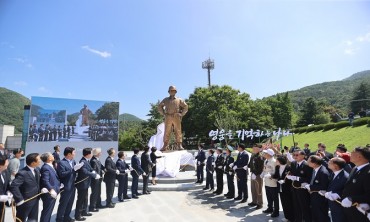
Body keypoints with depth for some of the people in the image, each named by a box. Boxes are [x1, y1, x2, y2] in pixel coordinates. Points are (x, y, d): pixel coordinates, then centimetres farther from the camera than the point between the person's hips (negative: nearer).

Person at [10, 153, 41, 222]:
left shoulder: (37, 170, -1)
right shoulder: (22, 173, -27)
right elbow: (13, 186, -32)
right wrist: (20, 200, -27)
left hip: (35, 201, 7)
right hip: (25, 202, -7)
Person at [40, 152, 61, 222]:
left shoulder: (51, 166, 10)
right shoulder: (45, 168, -21)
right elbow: (45, 181, -31)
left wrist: (57, 188, 15)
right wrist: (51, 189, -38)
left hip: (53, 193, 10)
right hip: (49, 194, -10)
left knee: (49, 211, 21)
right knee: (46, 211, 4)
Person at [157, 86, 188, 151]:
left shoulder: (179, 100, 12)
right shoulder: (166, 100, 14)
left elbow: (185, 106, 13)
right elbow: (160, 106, 18)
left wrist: (182, 114, 3)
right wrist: (163, 113, 6)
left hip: (176, 117, 0)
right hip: (168, 118, 1)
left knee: (178, 131, -3)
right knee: (167, 132, -1)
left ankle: (179, 145, 0)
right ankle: (165, 146, 1)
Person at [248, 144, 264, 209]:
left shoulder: (260, 157, -17)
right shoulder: (253, 156, 8)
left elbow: (261, 168, -20)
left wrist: (255, 174, -22)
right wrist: (247, 166, -1)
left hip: (258, 175, -8)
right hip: (253, 174, 8)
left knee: (258, 190, 3)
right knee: (253, 189, 17)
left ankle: (260, 203, 15)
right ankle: (254, 201, 30)